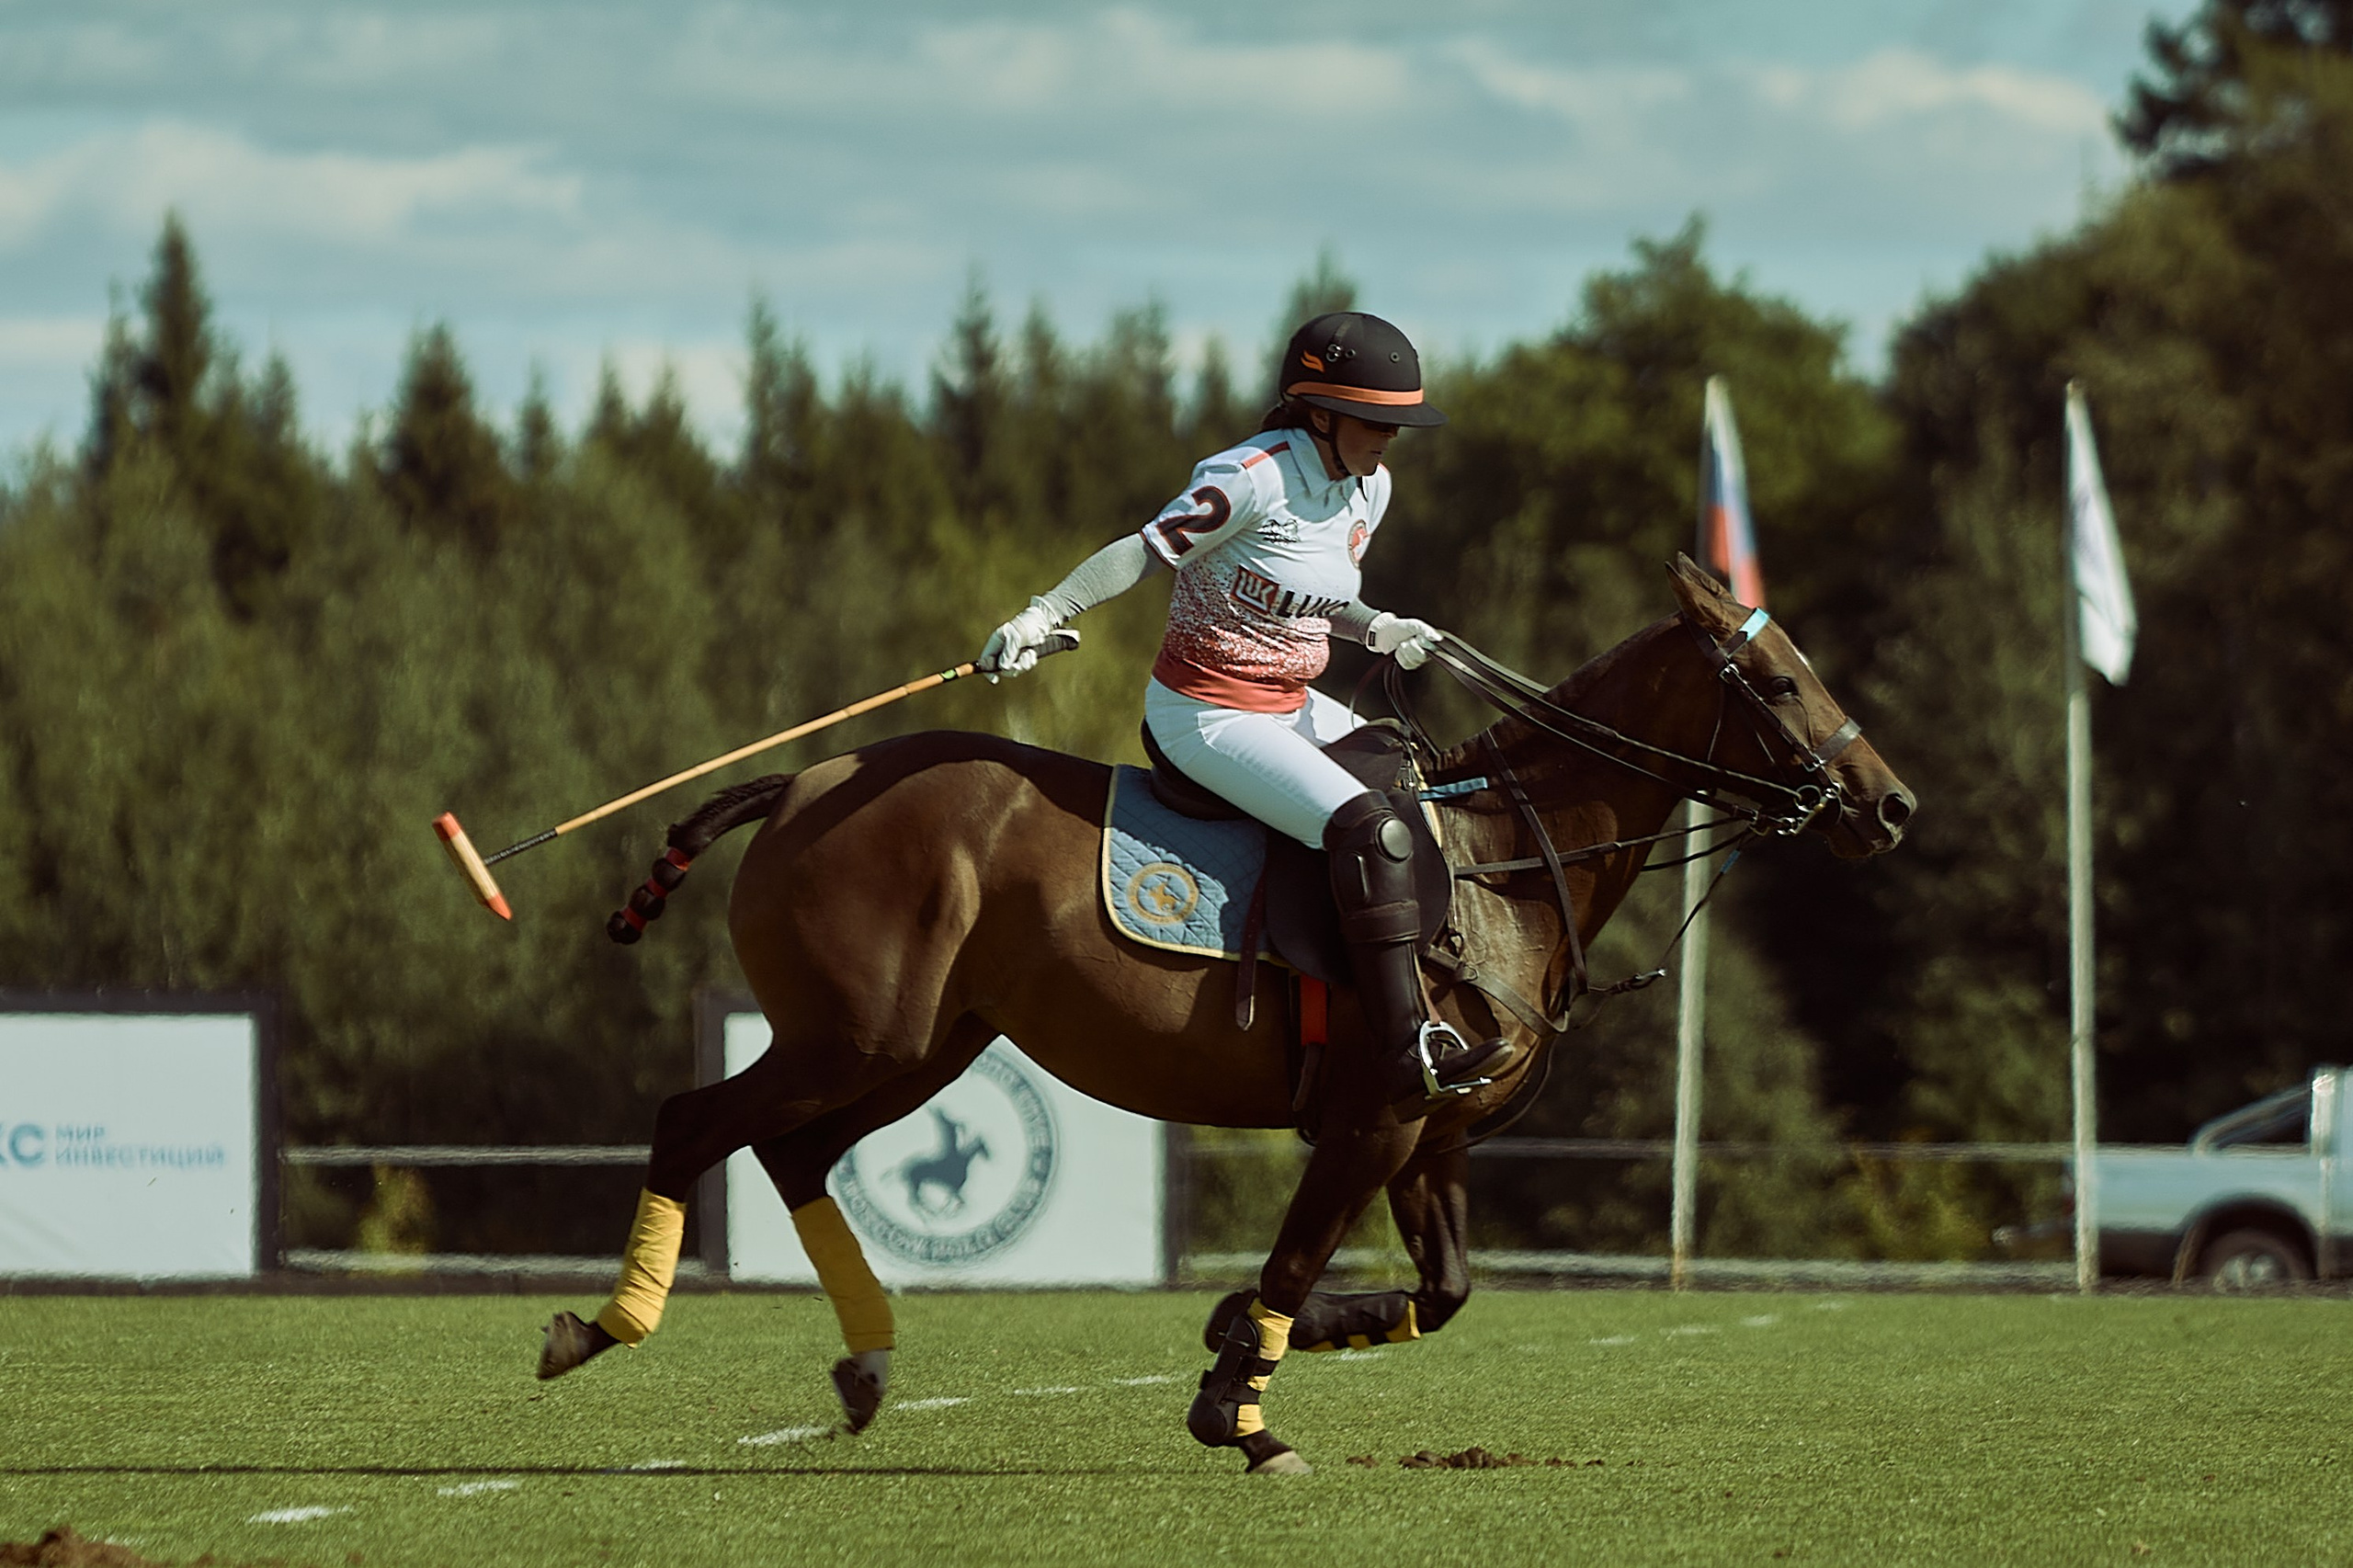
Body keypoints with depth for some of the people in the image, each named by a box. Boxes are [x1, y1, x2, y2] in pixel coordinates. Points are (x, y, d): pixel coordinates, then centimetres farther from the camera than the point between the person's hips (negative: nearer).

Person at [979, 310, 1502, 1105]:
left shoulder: (1369, 487, 6)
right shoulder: (1257, 478, -20)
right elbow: (1144, 552, -19)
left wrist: (1378, 627, -2)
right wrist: (1041, 616, -22)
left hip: (1290, 704, 10)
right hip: (1207, 717, -10)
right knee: (1371, 827, -23)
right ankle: (1410, 1050, -26)